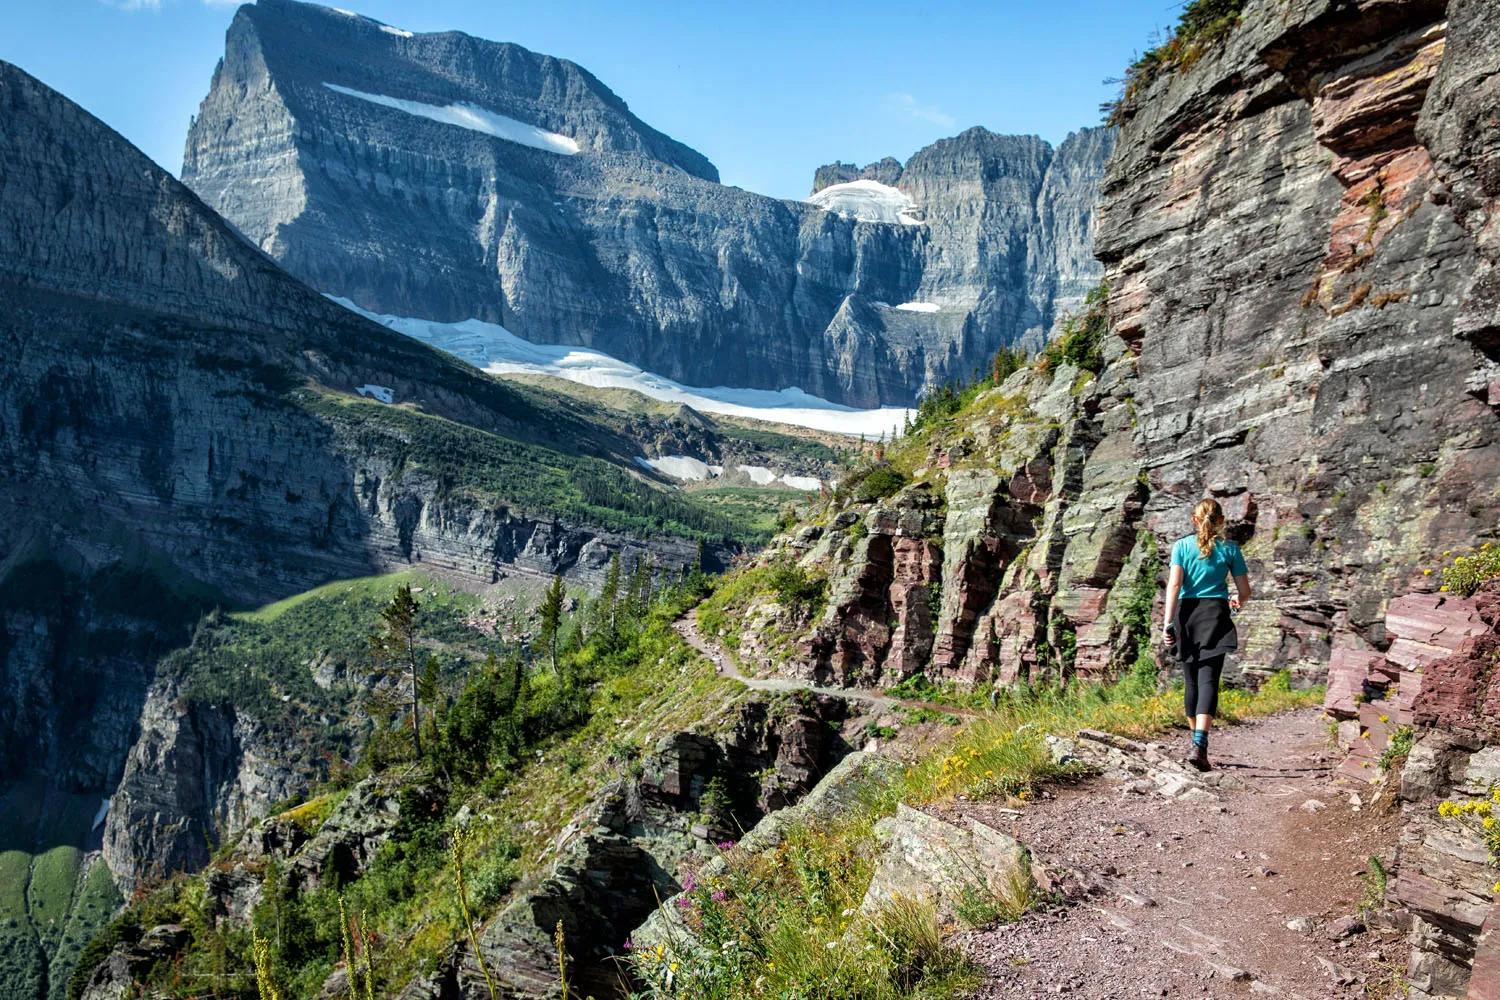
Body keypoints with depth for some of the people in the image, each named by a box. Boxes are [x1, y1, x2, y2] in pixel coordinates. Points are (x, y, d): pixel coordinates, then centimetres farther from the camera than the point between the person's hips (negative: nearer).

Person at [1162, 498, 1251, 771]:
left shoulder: (1182, 546, 4)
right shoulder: (1230, 549, 5)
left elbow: (1174, 583, -8)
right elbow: (1245, 591, 8)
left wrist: (1168, 621, -10)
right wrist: (1237, 601, 31)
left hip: (1187, 613, 1)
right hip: (1216, 615, -1)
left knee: (1191, 681, 14)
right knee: (1208, 680, -8)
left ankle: (1198, 741, 26)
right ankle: (1199, 745, -25)